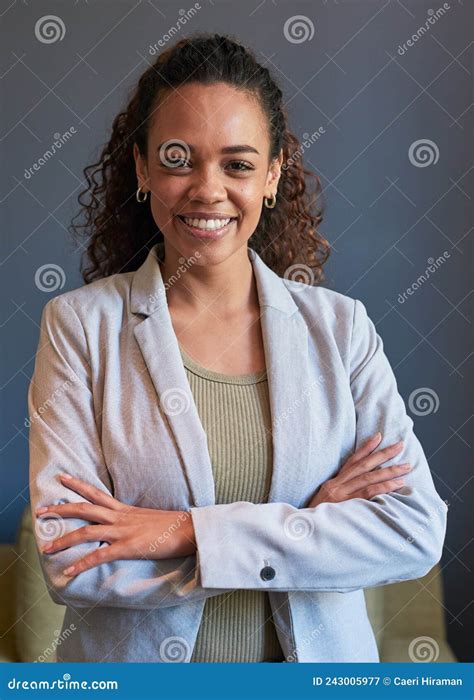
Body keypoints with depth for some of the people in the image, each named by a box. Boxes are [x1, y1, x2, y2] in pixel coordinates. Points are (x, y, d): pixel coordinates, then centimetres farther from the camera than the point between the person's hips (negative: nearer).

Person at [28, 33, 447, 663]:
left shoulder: (340, 325, -8)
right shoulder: (80, 325, -13)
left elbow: (418, 530, -15)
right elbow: (70, 563, -20)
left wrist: (189, 532, -22)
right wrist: (309, 526, -20)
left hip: (317, 656, 2)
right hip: (134, 666, -1)